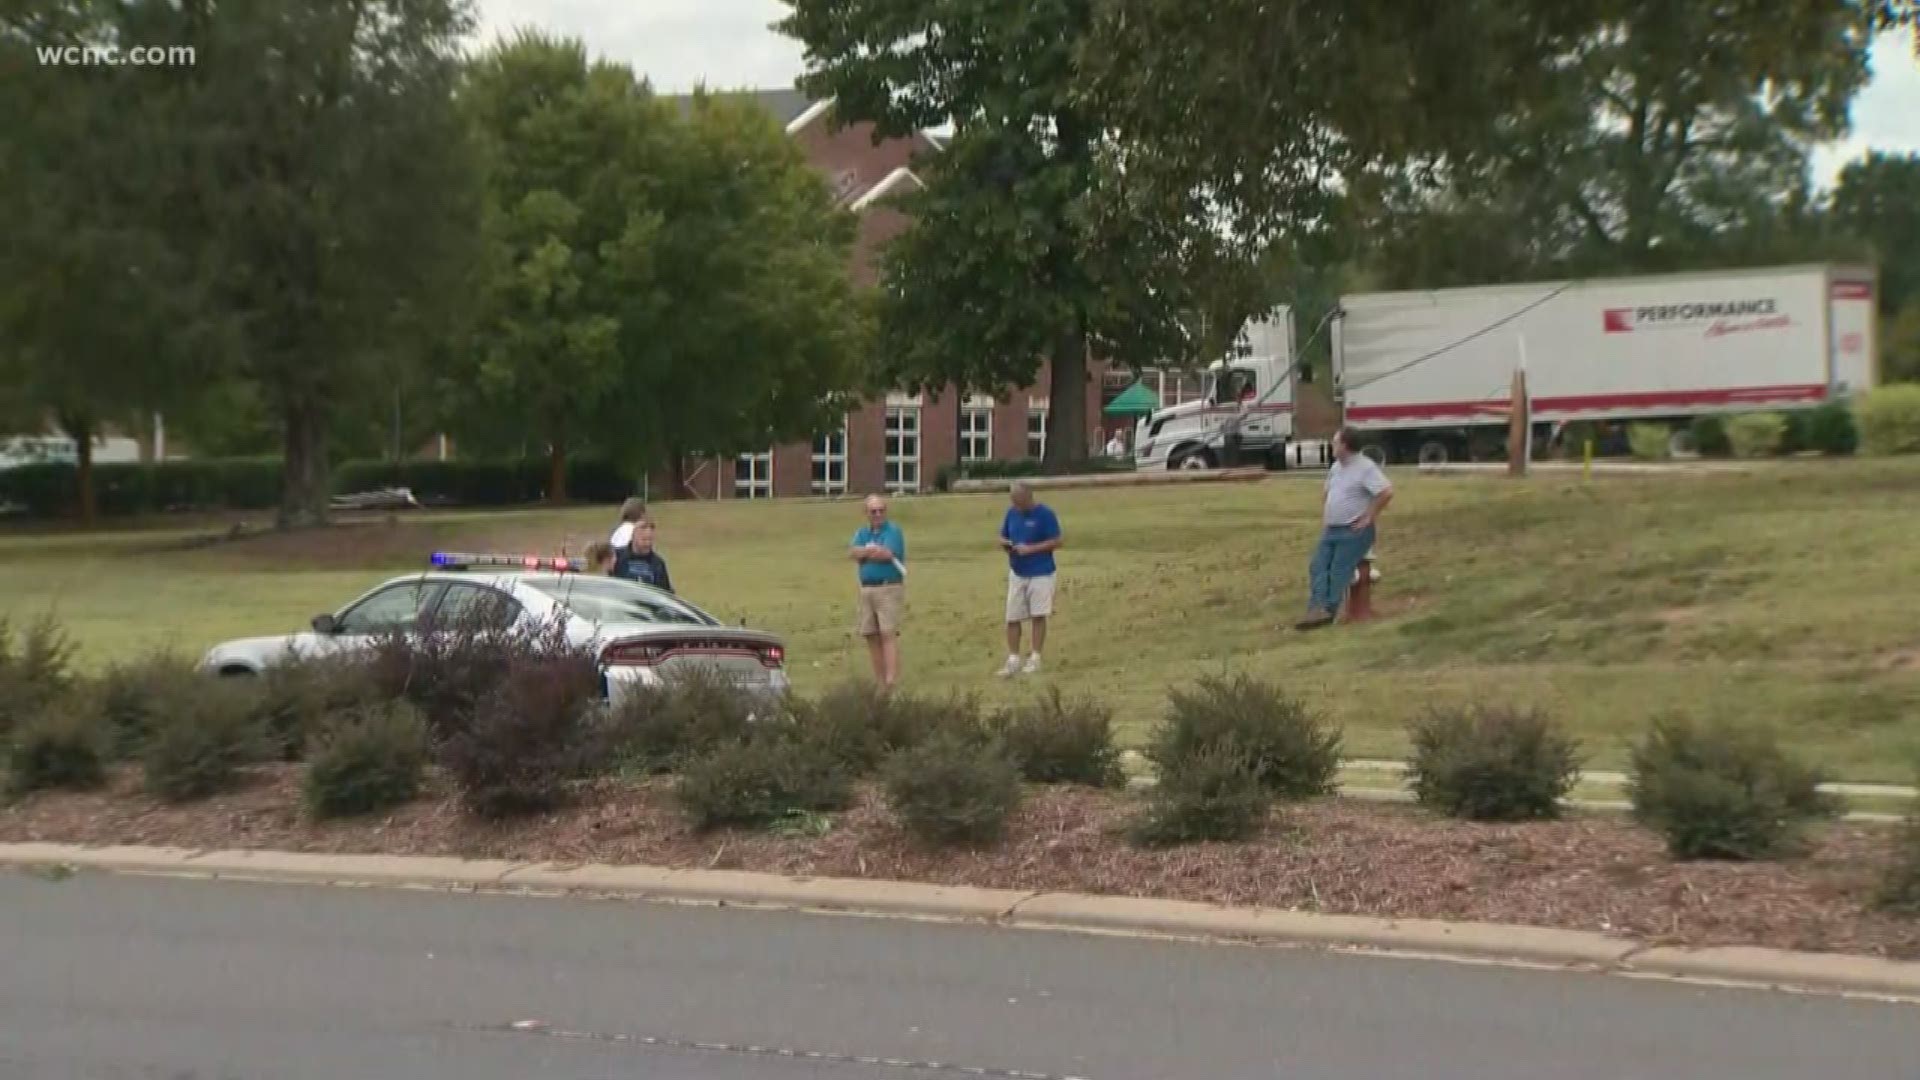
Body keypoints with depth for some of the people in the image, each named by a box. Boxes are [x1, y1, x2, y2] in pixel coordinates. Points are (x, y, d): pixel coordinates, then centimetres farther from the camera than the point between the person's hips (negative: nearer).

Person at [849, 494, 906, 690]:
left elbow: (887, 554, -17)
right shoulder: (862, 532, 15)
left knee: (888, 635, -14)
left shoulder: (893, 531, -2)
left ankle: (891, 683, -21)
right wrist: (876, 551, -15)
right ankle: (880, 684, 12)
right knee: (871, 637, 6)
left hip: (889, 588, -6)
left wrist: (865, 551, -3)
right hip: (867, 589, 6)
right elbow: (853, 552, -2)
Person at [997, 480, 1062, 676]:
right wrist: (1005, 543, -10)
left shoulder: (1045, 513, -12)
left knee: (1038, 616, -1)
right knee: (1012, 618, 2)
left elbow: (1056, 542, -12)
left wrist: (1031, 548, -21)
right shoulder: (1011, 513, 4)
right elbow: (1003, 537, 15)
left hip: (1040, 573, -5)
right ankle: (1013, 660, 9)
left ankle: (1035, 658, 10)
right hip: (1016, 573, 5)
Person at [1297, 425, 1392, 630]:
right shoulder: (1336, 467, 15)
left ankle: (1328, 611, -12)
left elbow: (1386, 493, -22)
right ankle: (1318, 609, -21)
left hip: (1353, 531, -8)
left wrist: (1369, 517, -18)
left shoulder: (1365, 467, -13)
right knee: (1318, 567, -10)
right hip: (1331, 529, 8)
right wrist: (1324, 519, 17)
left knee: (1339, 571, -12)